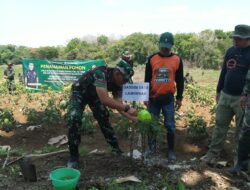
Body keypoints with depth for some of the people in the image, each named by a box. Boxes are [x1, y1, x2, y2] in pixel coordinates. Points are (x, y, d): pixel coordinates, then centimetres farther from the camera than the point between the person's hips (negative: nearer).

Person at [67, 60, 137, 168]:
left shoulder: (117, 83, -16)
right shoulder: (101, 73, -40)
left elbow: (117, 104, -11)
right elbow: (105, 100, -50)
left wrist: (132, 118, -23)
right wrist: (127, 108, -46)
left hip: (94, 94, 6)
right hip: (79, 92, -6)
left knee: (104, 118, 2)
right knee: (74, 120, -22)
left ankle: (116, 148, 18)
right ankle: (74, 156, -8)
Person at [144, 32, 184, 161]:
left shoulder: (177, 60, 1)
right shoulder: (152, 59, 1)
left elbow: (180, 81, 6)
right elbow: (147, 79, 4)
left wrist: (179, 98, 5)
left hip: (168, 98, -1)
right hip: (153, 98, 1)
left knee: (170, 125, 4)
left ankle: (171, 150, 17)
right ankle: (151, 148, 25)